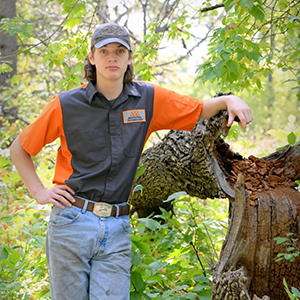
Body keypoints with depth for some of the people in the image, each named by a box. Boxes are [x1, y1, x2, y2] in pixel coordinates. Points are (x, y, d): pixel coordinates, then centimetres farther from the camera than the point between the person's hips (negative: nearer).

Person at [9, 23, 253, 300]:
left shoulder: (149, 99, 5)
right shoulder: (66, 105, 0)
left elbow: (200, 111, 18)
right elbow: (19, 149, 11)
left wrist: (229, 99, -1)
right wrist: (39, 192, 1)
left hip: (118, 228, 1)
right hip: (72, 222, -1)